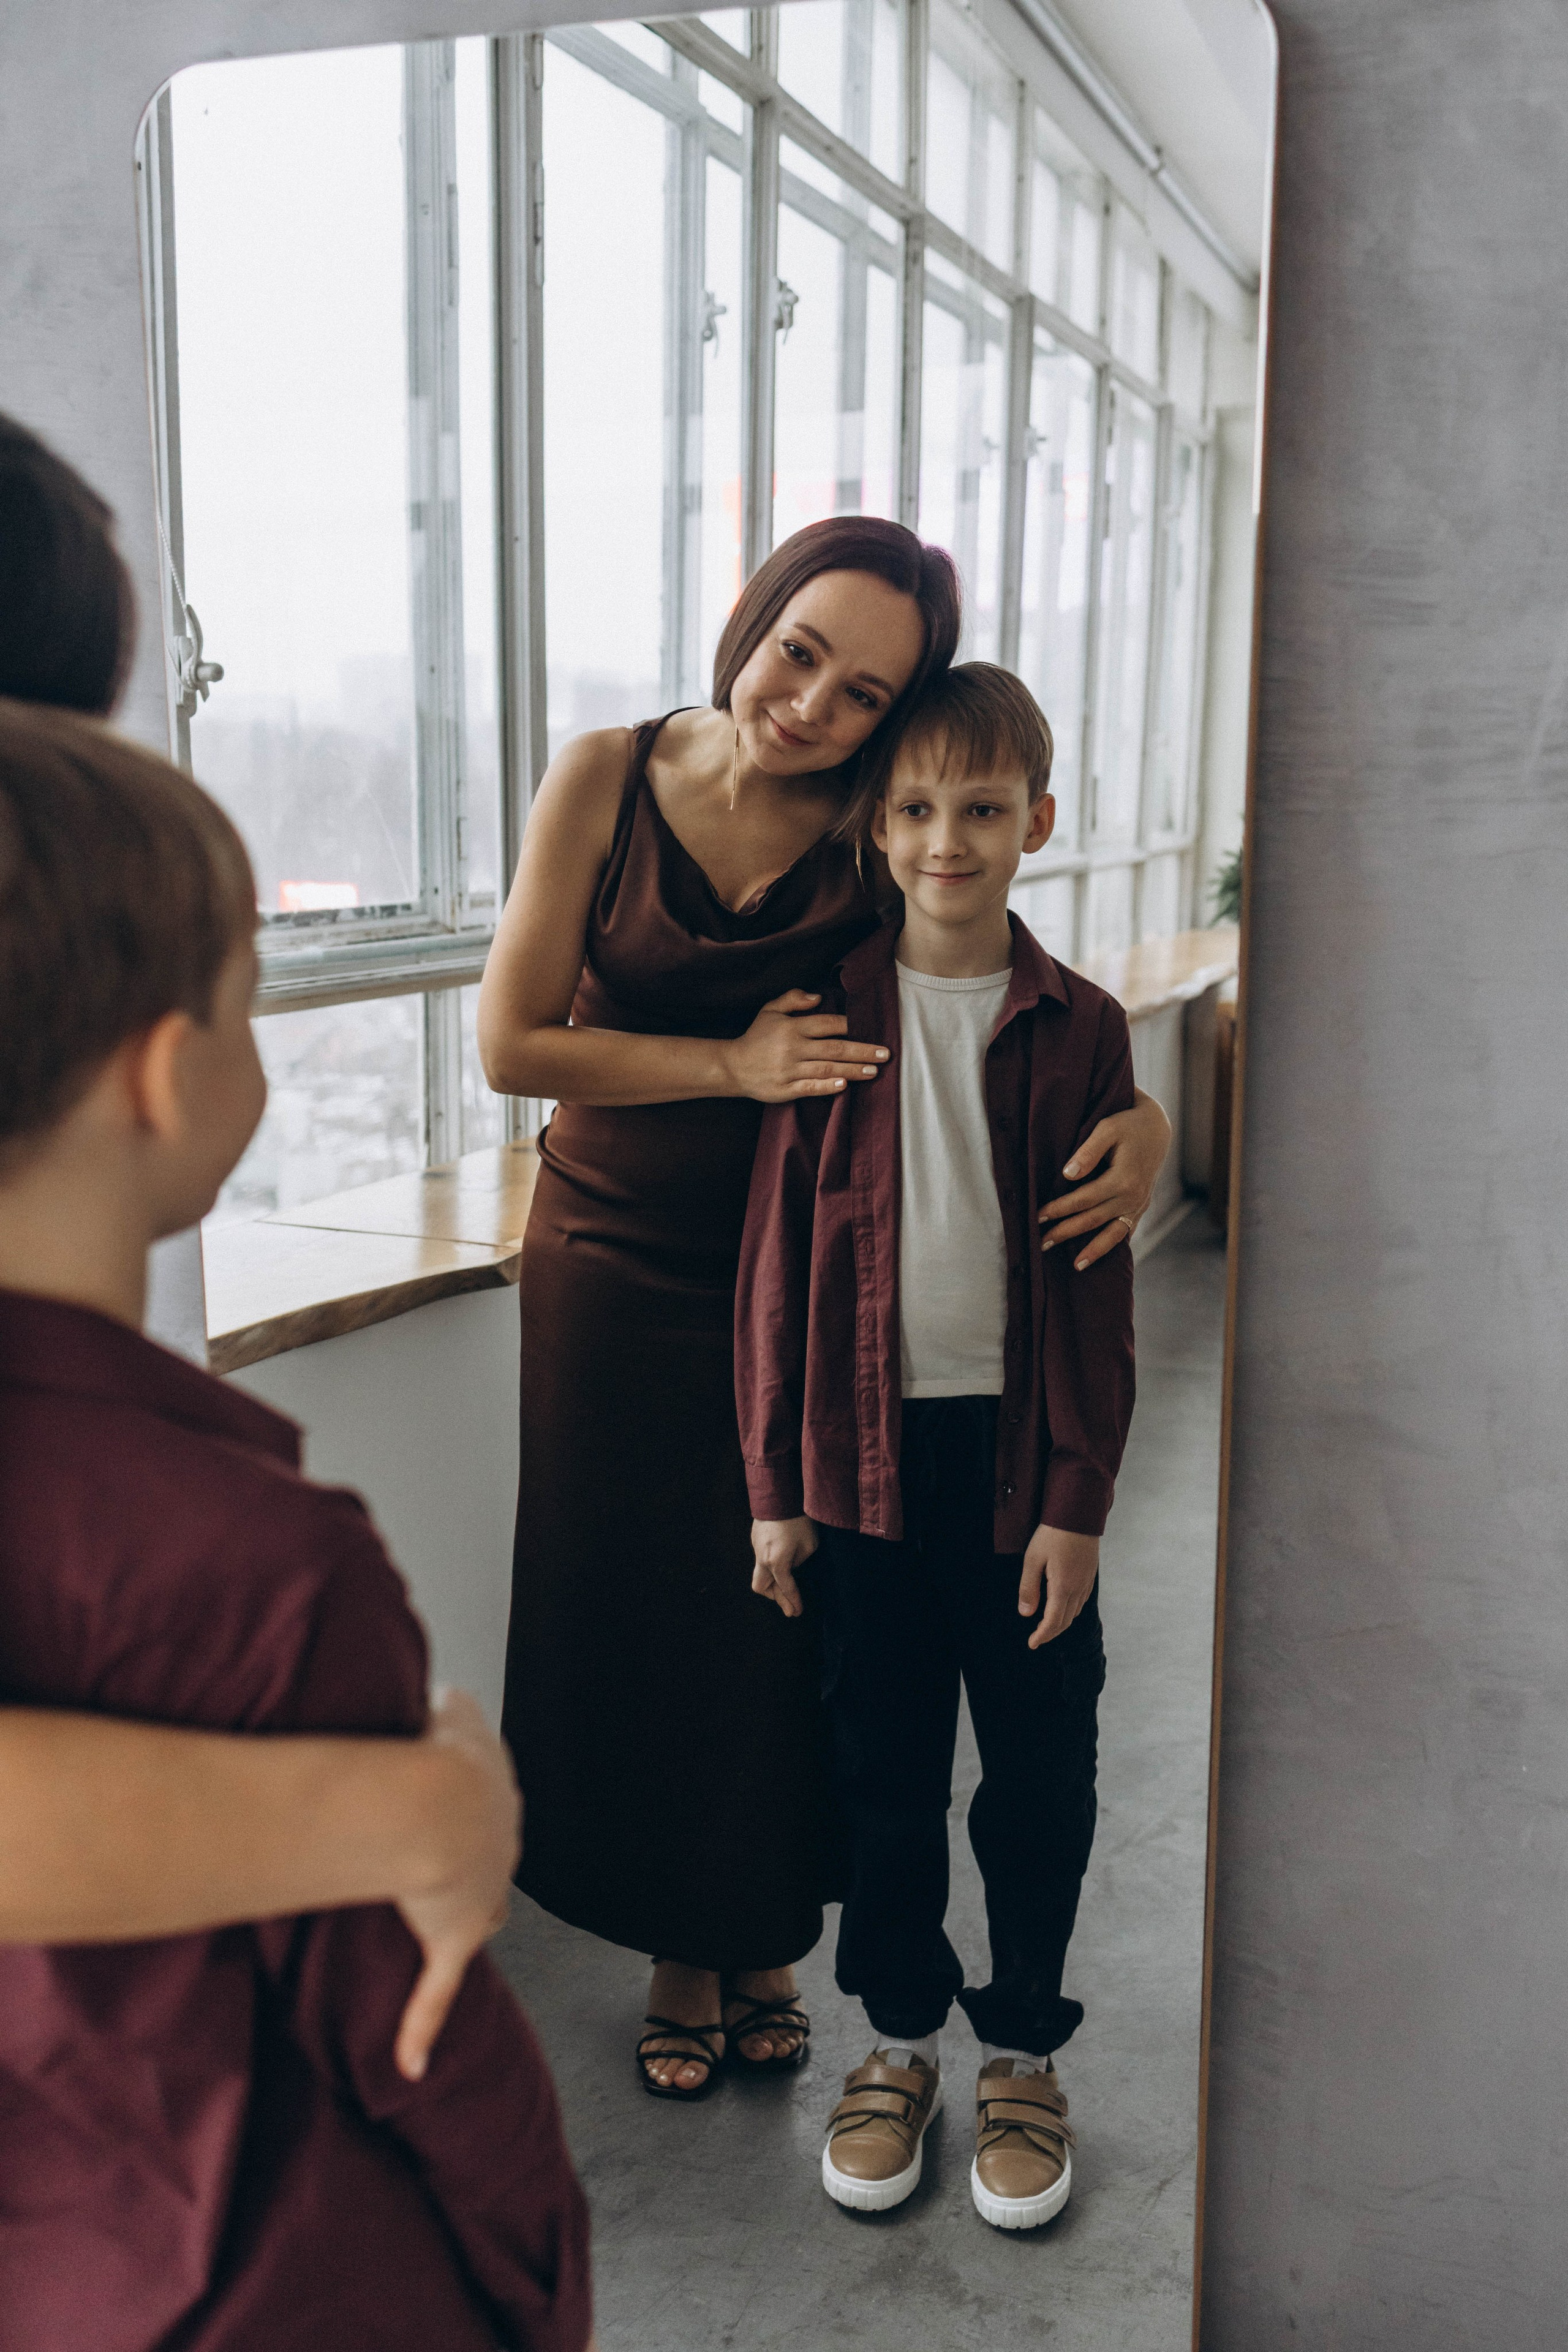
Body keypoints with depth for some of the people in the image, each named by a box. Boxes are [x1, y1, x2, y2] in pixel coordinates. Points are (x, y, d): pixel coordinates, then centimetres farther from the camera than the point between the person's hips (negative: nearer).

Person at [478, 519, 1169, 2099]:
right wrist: (730, 1065, -19)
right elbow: (510, 1043, -11)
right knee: (637, 1612, 10)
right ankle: (678, 1954, 32)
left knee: (782, 1621, 8)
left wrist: (1140, 1118, -25)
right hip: (613, 1272, 0)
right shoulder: (606, 782, -10)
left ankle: (761, 1939, 34)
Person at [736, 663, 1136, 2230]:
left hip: (1021, 1450, 0)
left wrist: (1077, 1501, -5)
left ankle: (1022, 2050, 31)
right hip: (866, 1444, 0)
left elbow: (1097, 1283, -2)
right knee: (884, 1764, 13)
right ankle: (899, 2035, 33)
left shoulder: (1077, 1029, -2)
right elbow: (778, 1253, -1)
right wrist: (775, 1485, -3)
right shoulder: (828, 1013, -2)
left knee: (1039, 1769, 10)